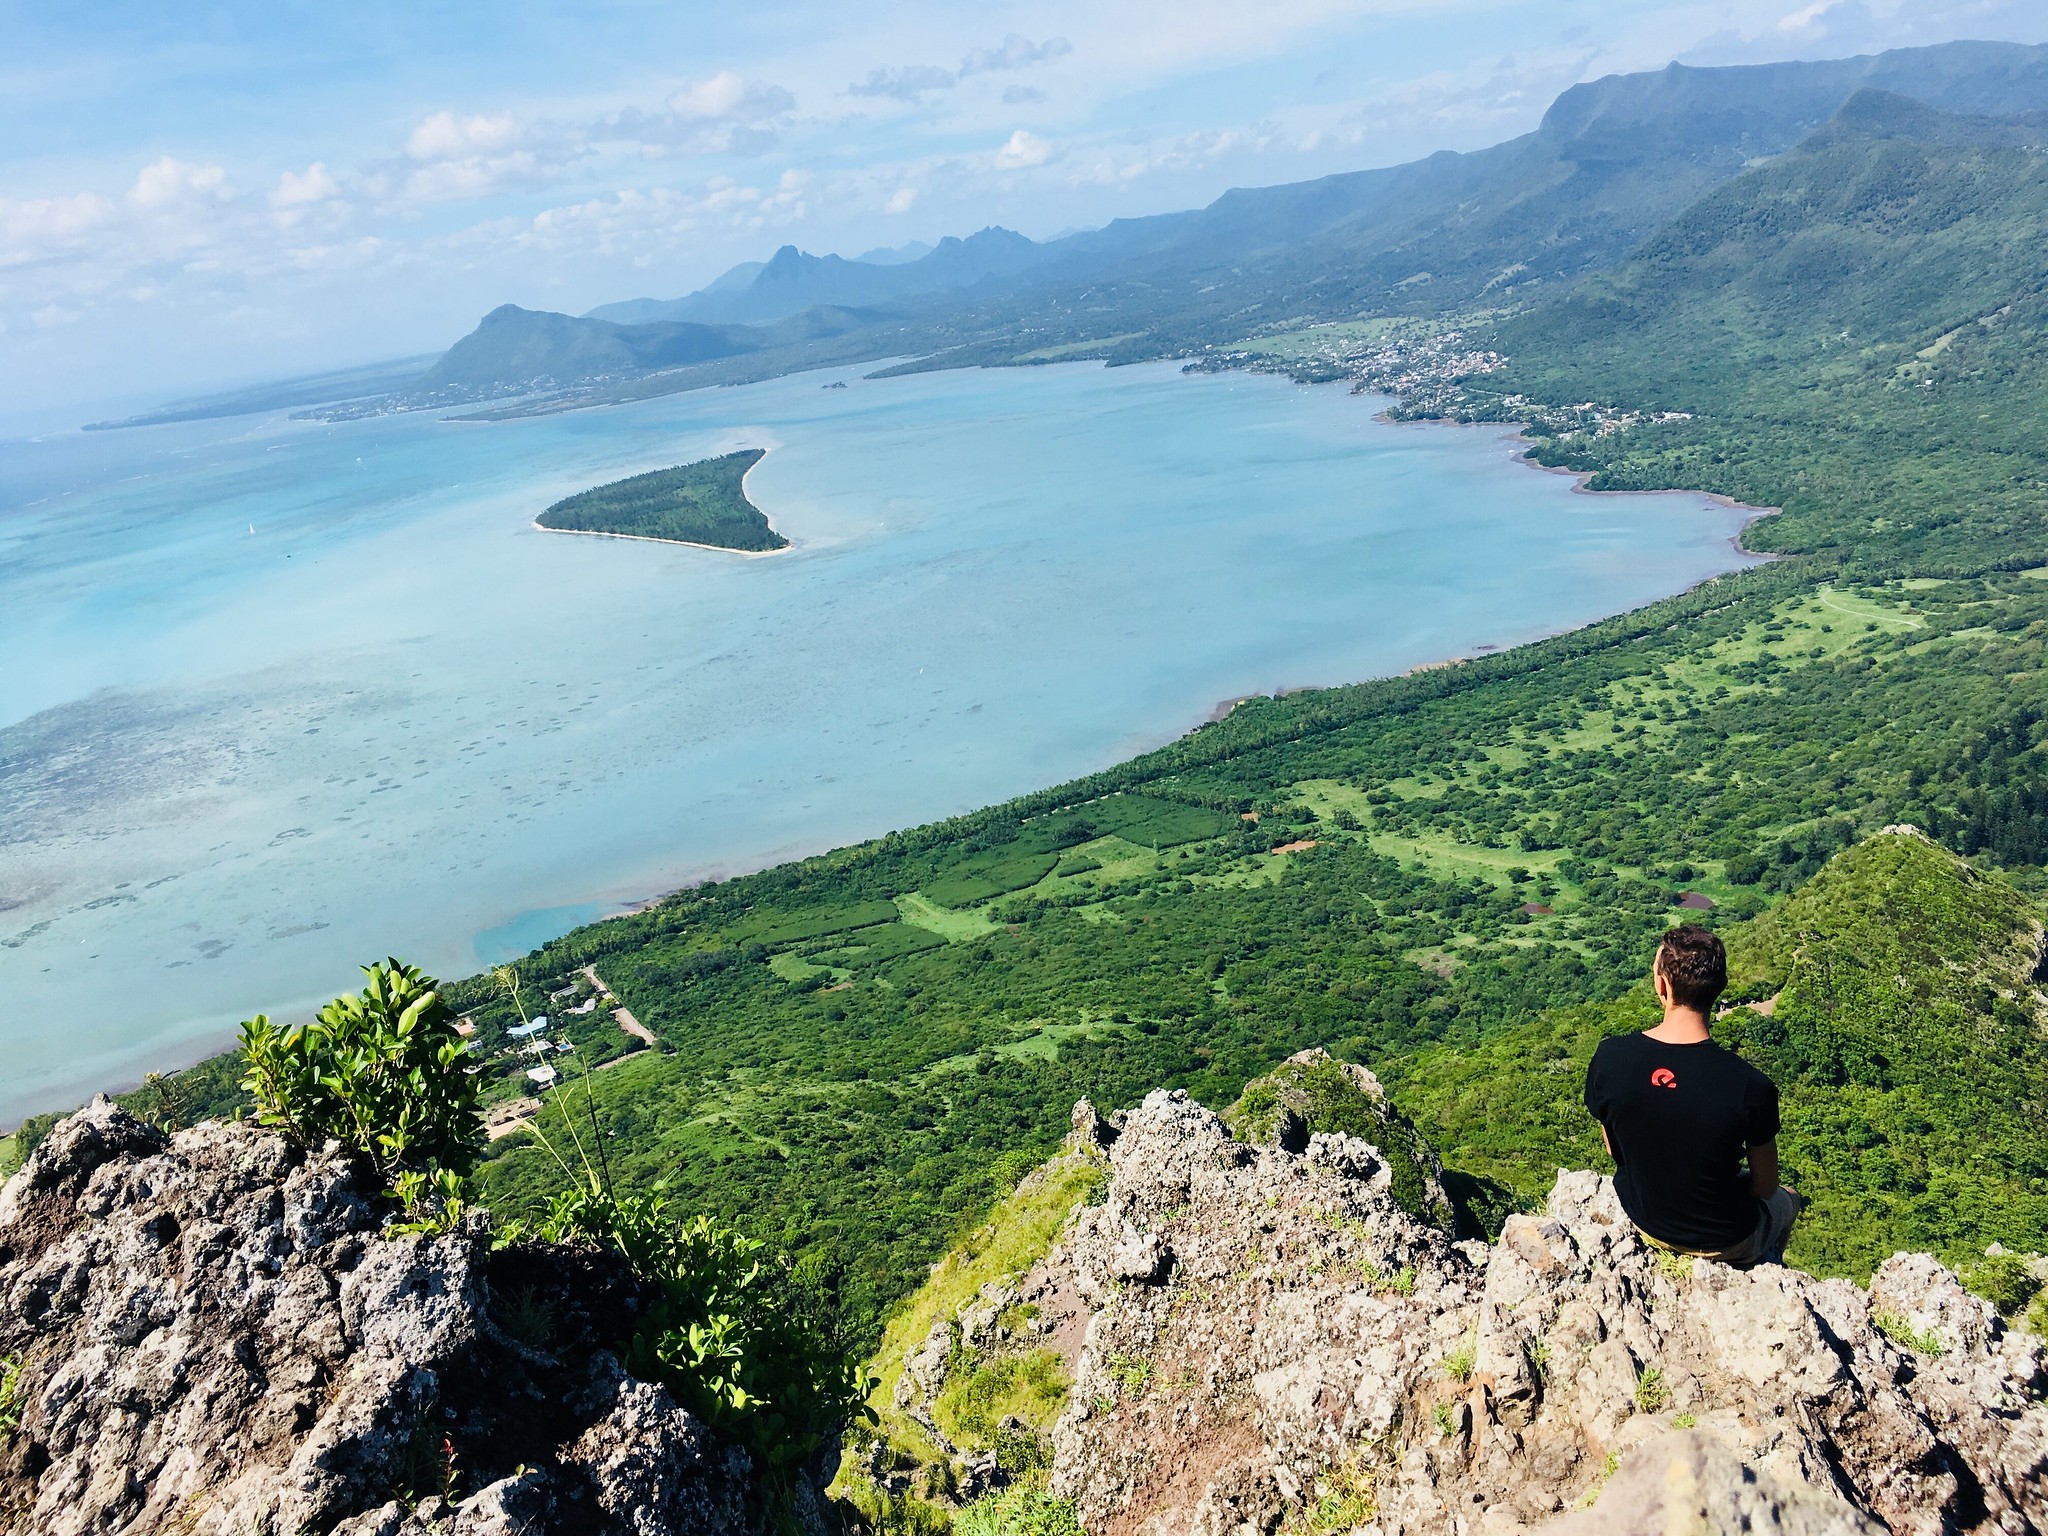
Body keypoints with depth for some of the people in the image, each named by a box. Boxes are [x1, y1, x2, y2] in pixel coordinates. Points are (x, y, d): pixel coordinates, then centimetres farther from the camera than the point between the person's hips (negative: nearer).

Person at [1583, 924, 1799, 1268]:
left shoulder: (1609, 1057, -23)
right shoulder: (1751, 1086, -31)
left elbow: (1613, 1150, -5)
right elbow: (1765, 1188, -14)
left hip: (1644, 1222, 2)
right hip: (1723, 1242, -2)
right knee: (1786, 1200, 31)